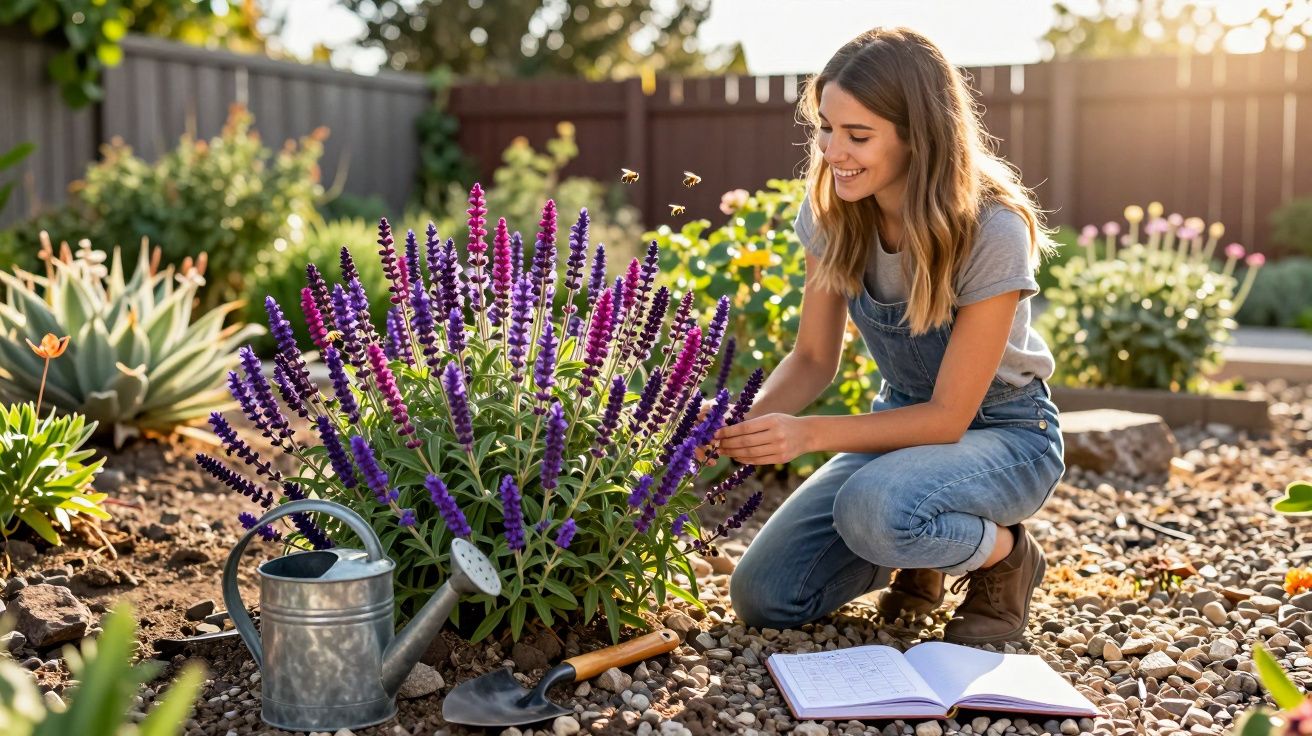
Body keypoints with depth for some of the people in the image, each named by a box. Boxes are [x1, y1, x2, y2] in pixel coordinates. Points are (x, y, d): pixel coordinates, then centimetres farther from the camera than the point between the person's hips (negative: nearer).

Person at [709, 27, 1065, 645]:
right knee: (760, 597, -10)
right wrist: (745, 423, -24)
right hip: (903, 420, 5)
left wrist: (809, 434, -35)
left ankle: (1003, 553, -5)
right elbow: (813, 359, -3)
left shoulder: (991, 231, -27)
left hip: (1000, 430, -5)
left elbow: (950, 415, -24)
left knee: (873, 508, -39)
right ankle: (920, 560, 16)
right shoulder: (832, 212, -11)